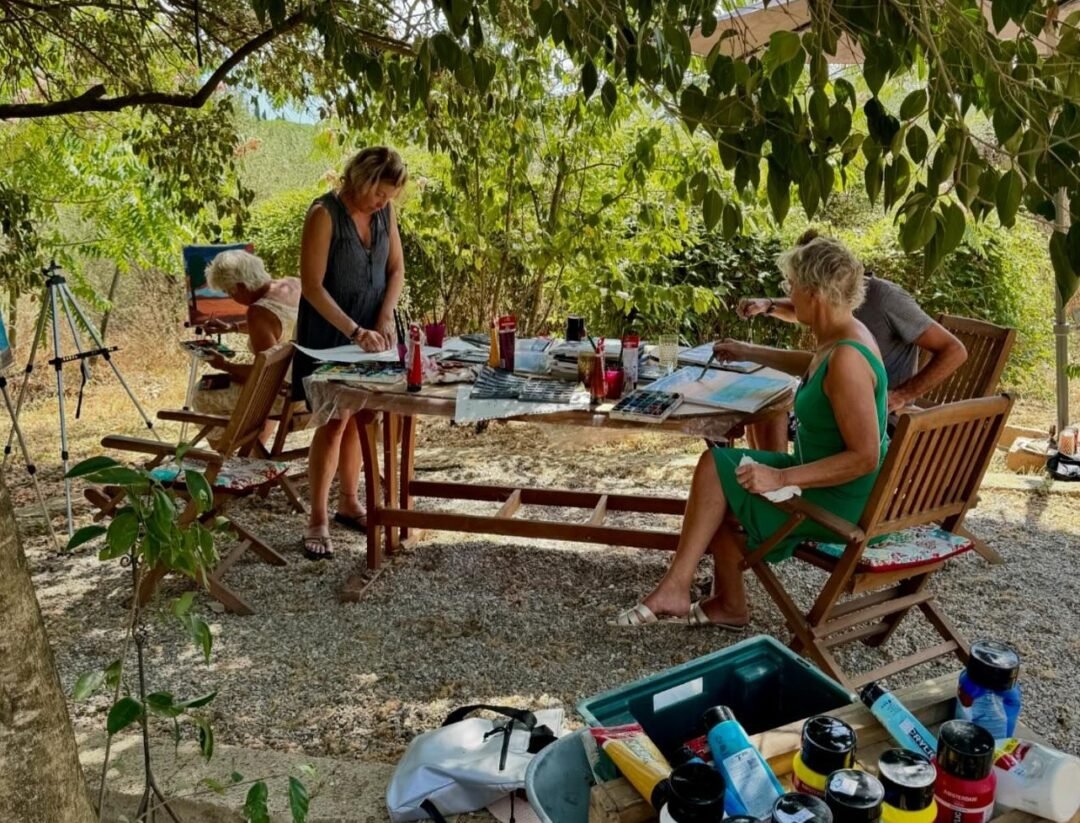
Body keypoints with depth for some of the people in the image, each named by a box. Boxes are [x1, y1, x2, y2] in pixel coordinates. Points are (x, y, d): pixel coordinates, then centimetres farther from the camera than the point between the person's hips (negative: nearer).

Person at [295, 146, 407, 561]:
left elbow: (396, 268, 8)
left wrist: (385, 318, -7)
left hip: (372, 330, 6)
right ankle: (318, 520, 2)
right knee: (335, 420, -8)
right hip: (330, 333, -6)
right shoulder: (324, 214, -18)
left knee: (358, 418, 11)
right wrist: (355, 331, -27)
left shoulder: (385, 212, 0)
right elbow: (312, 285, -20)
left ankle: (348, 503, 25)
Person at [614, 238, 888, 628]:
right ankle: (728, 603, 15)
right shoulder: (841, 337, 3)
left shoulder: (847, 358, -27)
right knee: (718, 473, 9)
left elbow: (865, 457, -29)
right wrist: (752, 353, 34)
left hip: (844, 501, -10)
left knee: (715, 467, -7)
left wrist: (781, 477, -28)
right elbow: (815, 367, 30)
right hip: (826, 477, 10)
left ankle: (676, 589, 4)